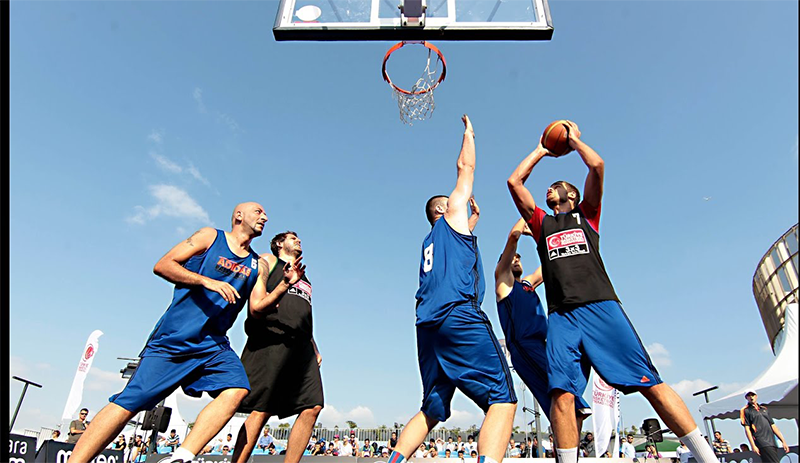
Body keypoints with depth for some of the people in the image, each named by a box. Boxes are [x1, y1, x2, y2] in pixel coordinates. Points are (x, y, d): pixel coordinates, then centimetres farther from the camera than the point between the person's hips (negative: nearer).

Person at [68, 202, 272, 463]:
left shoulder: (257, 264, 14)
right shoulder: (210, 236, 5)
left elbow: (257, 307, 7)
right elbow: (162, 265, -2)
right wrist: (206, 280, -14)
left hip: (213, 344, 3)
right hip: (174, 337, -3)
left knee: (236, 389, -22)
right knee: (128, 404, -6)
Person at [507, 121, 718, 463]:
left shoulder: (586, 214, 22)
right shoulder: (541, 223, 26)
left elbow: (597, 165, 10)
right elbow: (514, 181, 21)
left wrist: (574, 140, 27)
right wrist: (541, 151, 33)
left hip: (601, 306, -1)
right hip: (561, 315, 2)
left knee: (650, 383, -8)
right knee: (561, 393, -14)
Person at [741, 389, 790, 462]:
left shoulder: (764, 409, 23)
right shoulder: (746, 411, 5)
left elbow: (773, 426, 22)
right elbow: (747, 429, -2)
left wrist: (783, 441, 15)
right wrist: (753, 445, -10)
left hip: (772, 442, 6)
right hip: (761, 442, -6)